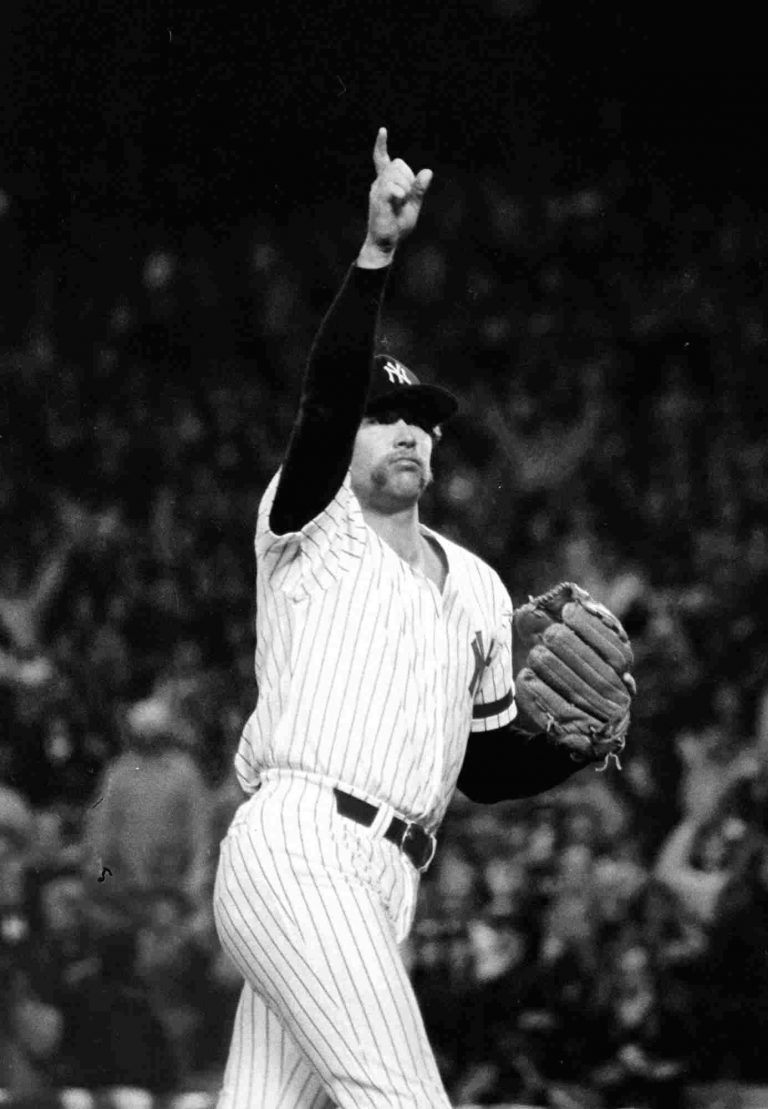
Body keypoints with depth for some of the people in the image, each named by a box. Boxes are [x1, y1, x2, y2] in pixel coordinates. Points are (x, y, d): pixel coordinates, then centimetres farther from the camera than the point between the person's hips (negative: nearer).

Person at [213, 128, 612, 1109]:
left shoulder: (477, 590, 24)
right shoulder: (309, 530, 7)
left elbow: (485, 768, 27)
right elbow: (326, 397, -12)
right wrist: (376, 253, -24)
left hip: (384, 886, 6)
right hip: (299, 850, -6)